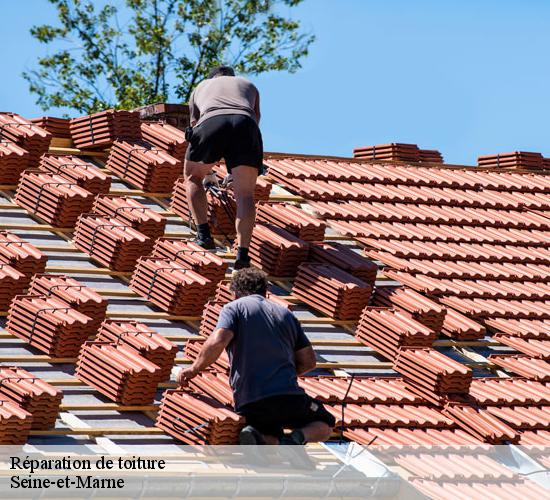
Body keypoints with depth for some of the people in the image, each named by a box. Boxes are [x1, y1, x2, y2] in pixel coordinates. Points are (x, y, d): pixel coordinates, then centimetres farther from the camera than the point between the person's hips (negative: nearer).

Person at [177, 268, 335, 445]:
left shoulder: (234, 308, 7)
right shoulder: (285, 313, 20)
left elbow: (217, 342, -13)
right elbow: (309, 361, 18)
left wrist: (194, 369, 1)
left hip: (249, 404, -1)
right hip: (288, 396, 1)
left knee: (274, 441, 24)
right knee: (324, 425, 25)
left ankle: (257, 438, -15)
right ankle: (298, 436, -13)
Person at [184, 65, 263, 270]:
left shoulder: (201, 87, 40)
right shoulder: (249, 86, 42)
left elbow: (194, 125, 46)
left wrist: (206, 171, 59)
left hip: (210, 123, 0)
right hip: (245, 124, 0)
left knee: (193, 178, 23)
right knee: (245, 194, 2)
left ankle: (203, 233, 7)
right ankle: (242, 252, -15)